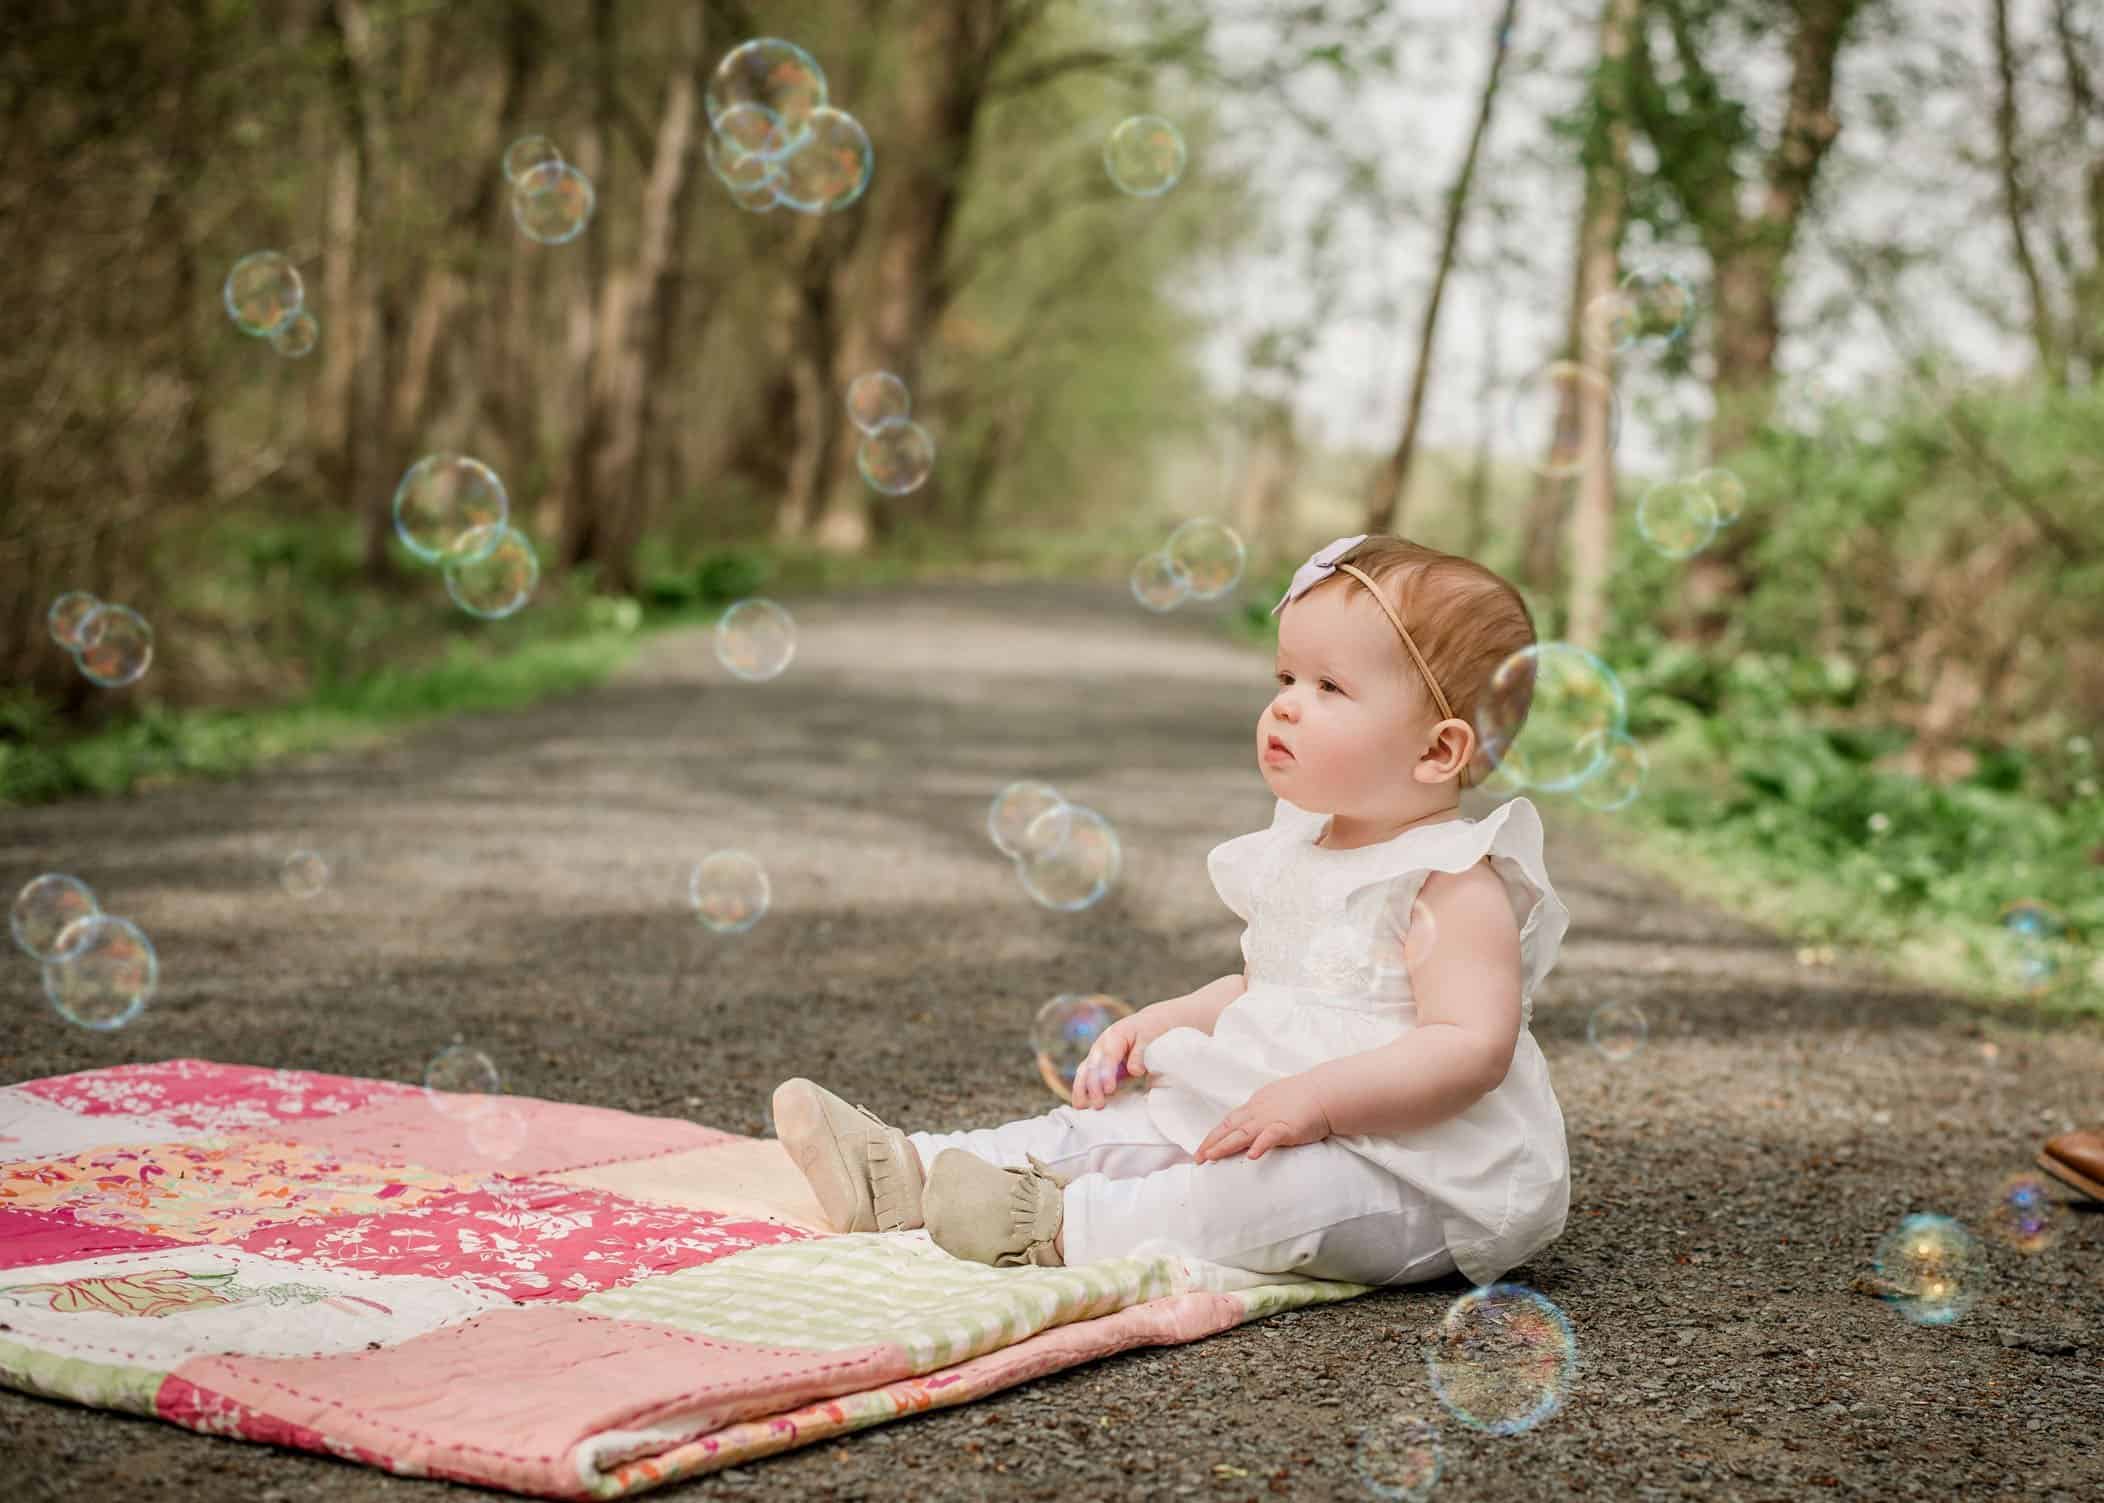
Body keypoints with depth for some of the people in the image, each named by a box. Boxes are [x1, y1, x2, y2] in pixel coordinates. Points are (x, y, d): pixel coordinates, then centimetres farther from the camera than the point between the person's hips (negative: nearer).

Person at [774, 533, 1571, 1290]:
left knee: (1287, 1187, -36)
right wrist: (1154, 1024, 10)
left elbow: (1473, 1045, -27)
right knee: (1114, 1120, 1)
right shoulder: (1298, 855, 13)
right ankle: (910, 1171, -4)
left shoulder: (1454, 884, -16)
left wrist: (1316, 1096, -34)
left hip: (1412, 1175, -9)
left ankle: (1062, 1228, -37)